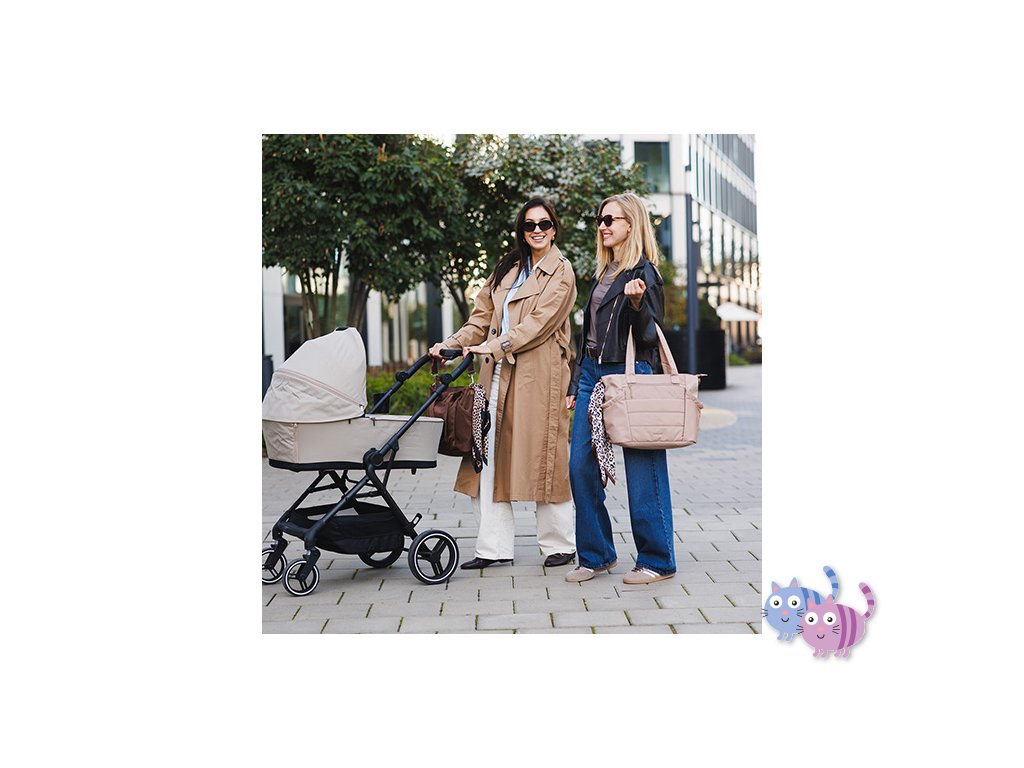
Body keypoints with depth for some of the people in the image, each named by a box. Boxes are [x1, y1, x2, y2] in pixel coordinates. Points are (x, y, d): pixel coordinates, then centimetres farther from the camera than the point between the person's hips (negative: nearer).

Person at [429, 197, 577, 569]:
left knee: (542, 458, -2)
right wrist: (453, 343, 2)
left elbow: (539, 322, -11)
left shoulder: (561, 272, 1)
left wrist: (495, 346, -19)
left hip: (538, 377, -6)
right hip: (498, 375, 6)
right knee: (489, 458, 1)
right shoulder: (508, 268, 20)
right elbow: (483, 316, 17)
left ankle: (560, 543, 13)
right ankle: (494, 548, 7)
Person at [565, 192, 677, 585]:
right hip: (592, 374, 8)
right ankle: (596, 554, 17)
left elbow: (649, 336, -11)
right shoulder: (603, 272, 17)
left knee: (641, 471, -2)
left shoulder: (644, 273, -7)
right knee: (580, 466, 5)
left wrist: (637, 303, -30)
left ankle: (656, 560, 9)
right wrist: (575, 384, 19)